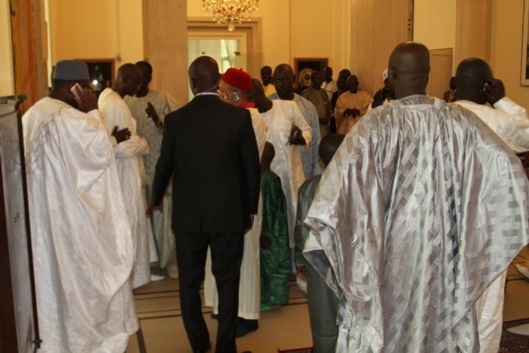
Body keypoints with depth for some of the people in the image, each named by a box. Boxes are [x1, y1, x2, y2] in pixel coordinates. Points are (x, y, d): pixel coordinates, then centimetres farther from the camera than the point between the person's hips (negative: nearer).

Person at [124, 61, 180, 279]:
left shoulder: (163, 99, -2)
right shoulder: (124, 101, 5)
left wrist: (159, 120, -24)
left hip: (160, 166, -2)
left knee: (163, 213, 2)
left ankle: (169, 260, 14)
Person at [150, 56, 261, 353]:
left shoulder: (175, 119, -5)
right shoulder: (240, 116, -7)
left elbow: (165, 165, 4)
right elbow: (252, 166, -4)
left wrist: (156, 199, 23)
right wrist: (251, 208, 9)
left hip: (187, 214, 1)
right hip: (229, 213, 0)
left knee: (190, 281, 15)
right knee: (227, 281, 11)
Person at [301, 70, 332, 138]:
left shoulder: (323, 92, 15)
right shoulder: (306, 93, -4)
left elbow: (328, 108, 21)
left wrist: (328, 117, -1)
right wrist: (318, 119, -12)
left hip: (324, 126, 6)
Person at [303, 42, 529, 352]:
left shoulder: (377, 124, -16)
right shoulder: (461, 121, -7)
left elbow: (344, 173, -28)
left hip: (389, 252, -2)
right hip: (444, 251, 3)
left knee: (386, 322, 17)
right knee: (441, 319, 22)